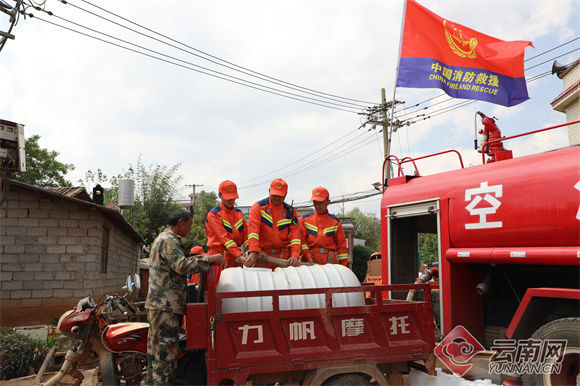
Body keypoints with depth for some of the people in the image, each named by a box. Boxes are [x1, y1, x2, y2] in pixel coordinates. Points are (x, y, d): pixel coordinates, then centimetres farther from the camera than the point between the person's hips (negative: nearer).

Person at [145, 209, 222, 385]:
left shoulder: (162, 238, 21)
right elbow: (182, 266, -26)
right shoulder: (169, 241, -14)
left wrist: (196, 259, 20)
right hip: (166, 305, -11)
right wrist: (209, 259, -19)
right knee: (166, 350, -6)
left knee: (156, 349, 16)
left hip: (157, 304, 11)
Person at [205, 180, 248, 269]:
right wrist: (239, 255, -26)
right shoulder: (213, 215, -5)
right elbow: (224, 237, -16)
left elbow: (245, 234, 9)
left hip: (236, 256, 5)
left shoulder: (238, 213, 13)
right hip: (220, 256, -5)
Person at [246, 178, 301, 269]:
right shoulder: (258, 207, 0)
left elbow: (295, 233, 3)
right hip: (262, 255, -2)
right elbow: (253, 229, -13)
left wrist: (295, 255, -12)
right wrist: (253, 252, -26)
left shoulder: (290, 211, 9)